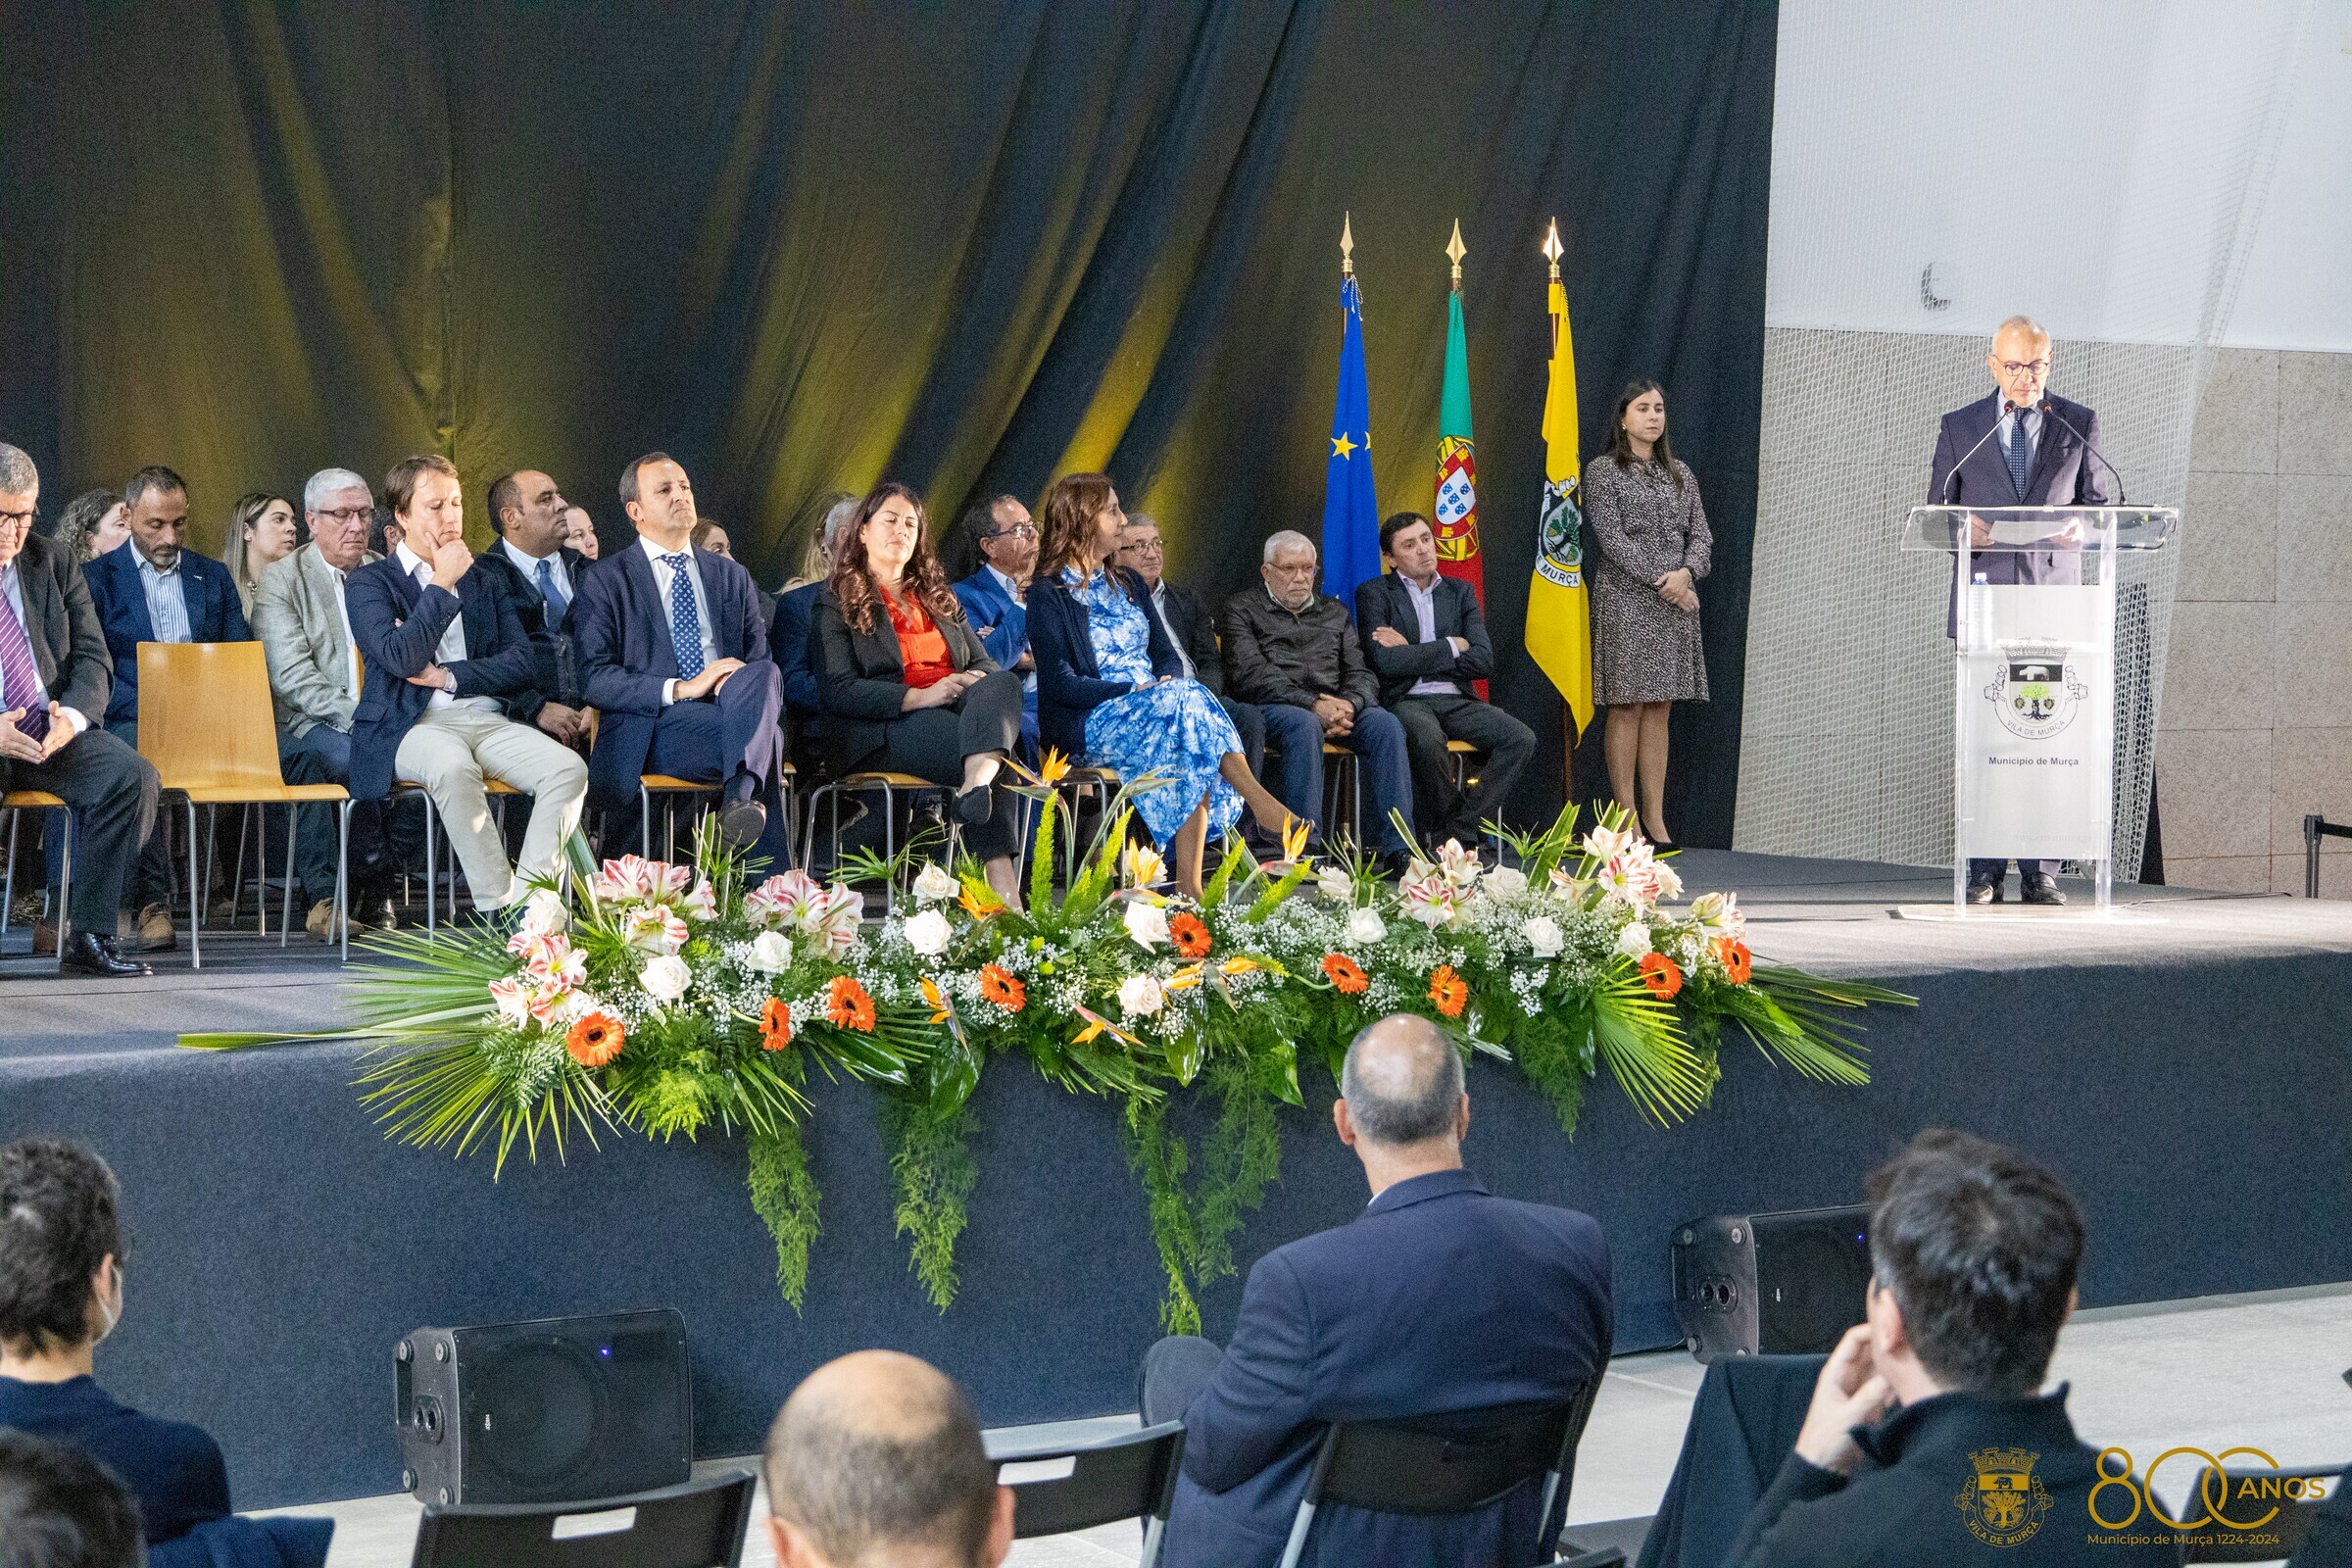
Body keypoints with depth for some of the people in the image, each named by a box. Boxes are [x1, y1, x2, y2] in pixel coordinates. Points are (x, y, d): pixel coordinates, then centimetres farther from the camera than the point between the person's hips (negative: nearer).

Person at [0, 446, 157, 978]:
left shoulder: (54, 564, 12)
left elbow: (91, 658, 8)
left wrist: (71, 715, -14)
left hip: (54, 733, 4)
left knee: (134, 776, -25)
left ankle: (87, 937, -20)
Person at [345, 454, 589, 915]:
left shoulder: (487, 584, 23)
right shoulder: (369, 583, 9)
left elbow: (524, 665, 9)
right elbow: (400, 658, -10)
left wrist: (448, 677, -4)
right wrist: (443, 584, -5)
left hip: (488, 720, 5)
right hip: (415, 725, -5)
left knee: (568, 768, -25)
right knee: (454, 767, -40)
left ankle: (526, 893, -29)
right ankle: (500, 906, -35)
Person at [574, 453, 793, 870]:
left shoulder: (732, 577, 24)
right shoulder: (604, 583, 9)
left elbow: (761, 658, 19)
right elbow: (594, 680, -3)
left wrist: (751, 689, -9)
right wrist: (679, 689, -17)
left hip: (730, 712, 4)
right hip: (653, 732, -4)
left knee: (761, 673, -34)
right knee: (767, 738, -34)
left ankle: (740, 795, -53)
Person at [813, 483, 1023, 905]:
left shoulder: (938, 598, 31)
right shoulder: (836, 604, 11)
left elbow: (984, 662, 22)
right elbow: (838, 690, -4)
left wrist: (979, 681, -7)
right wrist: (918, 697, -19)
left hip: (956, 707, 5)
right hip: (882, 733, -5)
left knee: (1004, 681, -34)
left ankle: (979, 780, -66)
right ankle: (999, 876, -54)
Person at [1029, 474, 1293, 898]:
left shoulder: (1127, 584, 22)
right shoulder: (1048, 594, 0)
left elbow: (1166, 653, 18)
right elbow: (1060, 683, -10)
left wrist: (1169, 681, -7)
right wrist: (1134, 690, -18)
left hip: (1155, 706, 6)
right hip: (1089, 723, -6)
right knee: (1189, 699, -34)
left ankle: (1189, 885, -38)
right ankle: (1258, 799, -36)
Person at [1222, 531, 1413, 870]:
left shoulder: (1335, 612, 25)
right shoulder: (1243, 609, 10)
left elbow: (1360, 673, 15)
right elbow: (1251, 675, -6)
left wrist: (1348, 704, -11)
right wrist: (1313, 705, -17)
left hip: (1335, 705, 4)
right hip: (1272, 707, -4)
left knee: (1386, 724, -26)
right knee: (1304, 725, -39)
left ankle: (1397, 847, -32)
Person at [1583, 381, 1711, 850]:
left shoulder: (1680, 473, 16)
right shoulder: (1603, 471, 0)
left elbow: (1701, 534, 11)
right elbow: (1611, 537, -9)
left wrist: (1687, 573, -10)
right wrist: (1660, 583, -14)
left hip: (1675, 603, 5)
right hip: (1624, 601, -5)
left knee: (1659, 710, 3)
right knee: (1627, 708, -6)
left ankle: (1655, 819, 4)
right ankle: (1627, 818, -4)